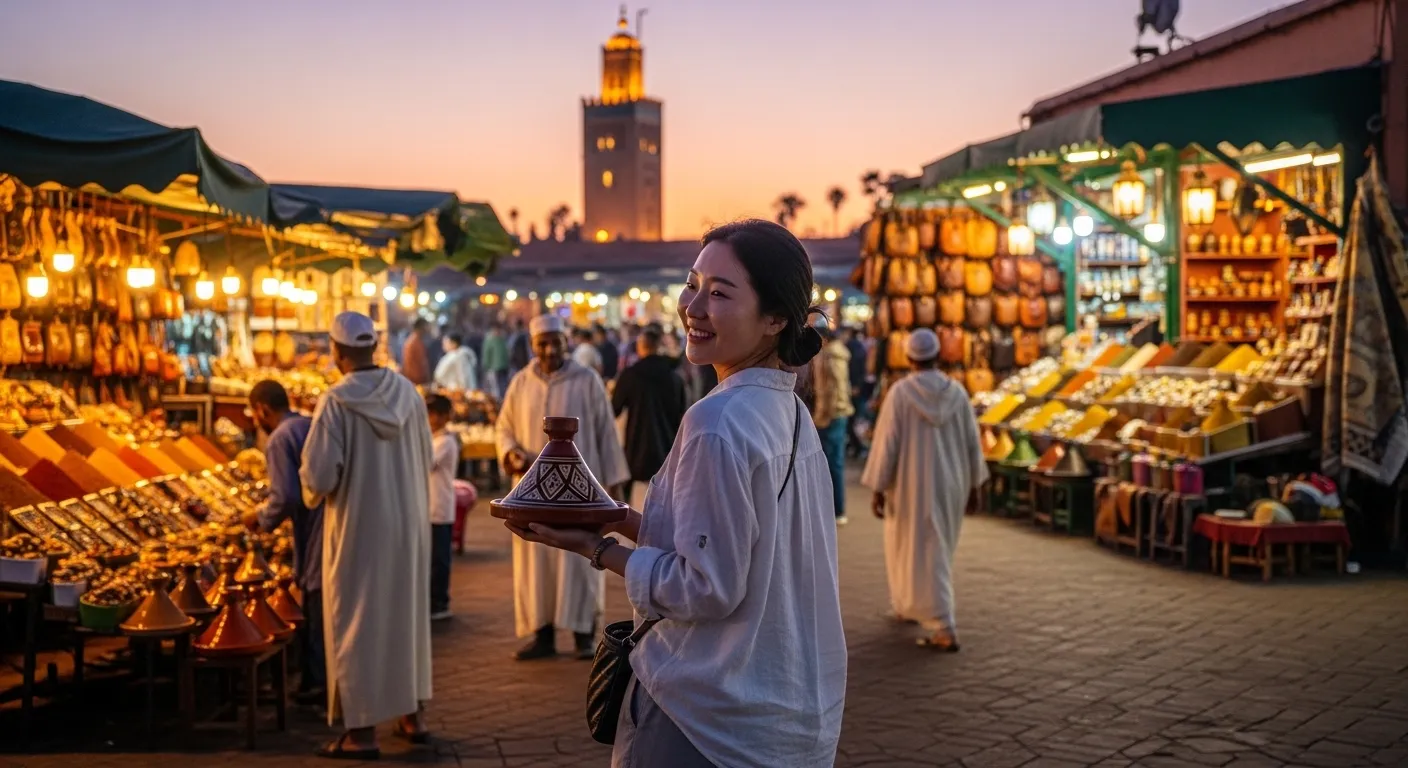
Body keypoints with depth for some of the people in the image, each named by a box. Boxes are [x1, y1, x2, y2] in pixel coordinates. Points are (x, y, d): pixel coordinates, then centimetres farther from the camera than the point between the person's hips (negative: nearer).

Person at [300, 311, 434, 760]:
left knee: (358, 620, 4)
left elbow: (319, 473, -18)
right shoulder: (407, 392, -1)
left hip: (359, 525, -5)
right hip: (408, 521, 5)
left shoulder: (336, 402, -16)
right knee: (406, 612, 16)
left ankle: (363, 731, 7)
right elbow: (426, 460, 5)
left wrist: (313, 494, 3)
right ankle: (414, 715, 25)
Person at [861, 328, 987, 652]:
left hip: (912, 485, -4)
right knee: (937, 549, 23)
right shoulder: (957, 392, -3)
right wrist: (970, 482, 16)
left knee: (919, 553, 4)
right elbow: (972, 442, 3)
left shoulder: (900, 392, -14)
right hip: (949, 484, 4)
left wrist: (878, 489, -7)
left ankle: (944, 629, -3)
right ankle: (910, 607, 39)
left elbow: (887, 443, -14)